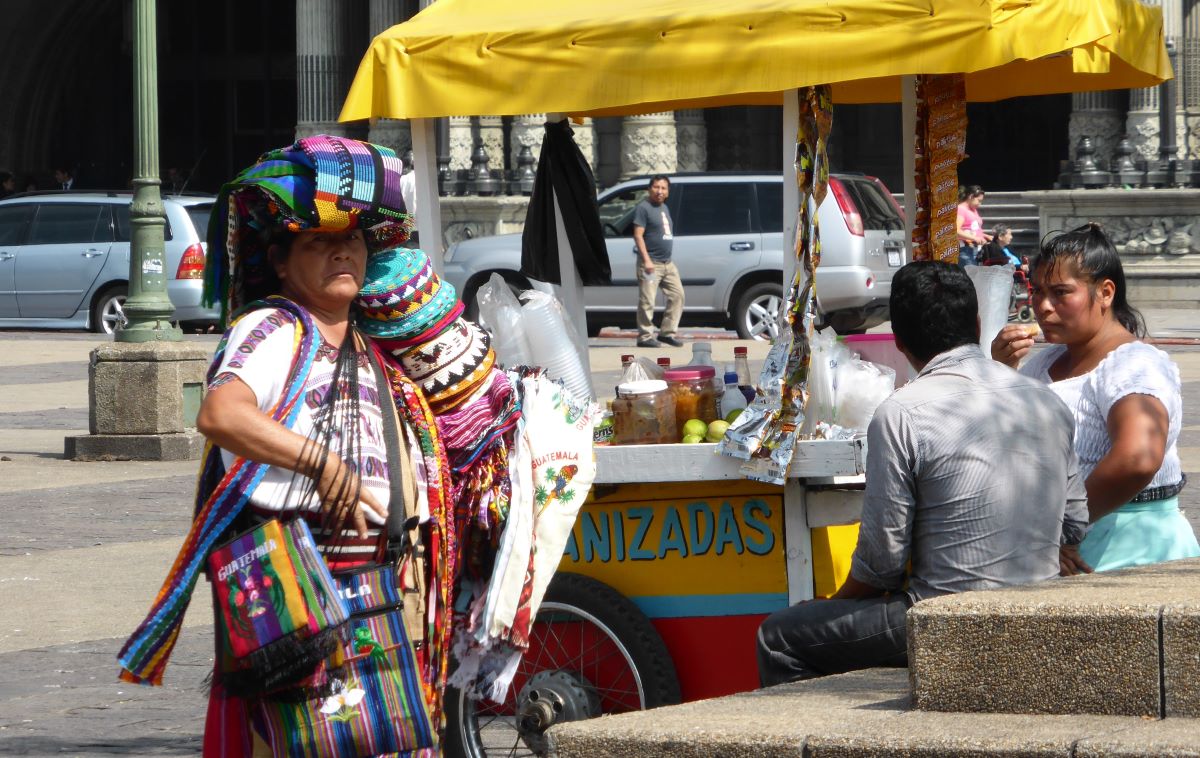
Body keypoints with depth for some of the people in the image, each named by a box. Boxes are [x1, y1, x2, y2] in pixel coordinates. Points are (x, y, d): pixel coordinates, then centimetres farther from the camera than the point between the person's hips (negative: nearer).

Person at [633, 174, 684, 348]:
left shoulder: (664, 208, 18)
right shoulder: (643, 208, -8)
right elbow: (638, 235, -14)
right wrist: (646, 260, -22)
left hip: (667, 263, 9)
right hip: (651, 264, -9)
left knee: (677, 295, 6)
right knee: (647, 301, -8)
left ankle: (667, 333, 12)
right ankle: (645, 337, -4)